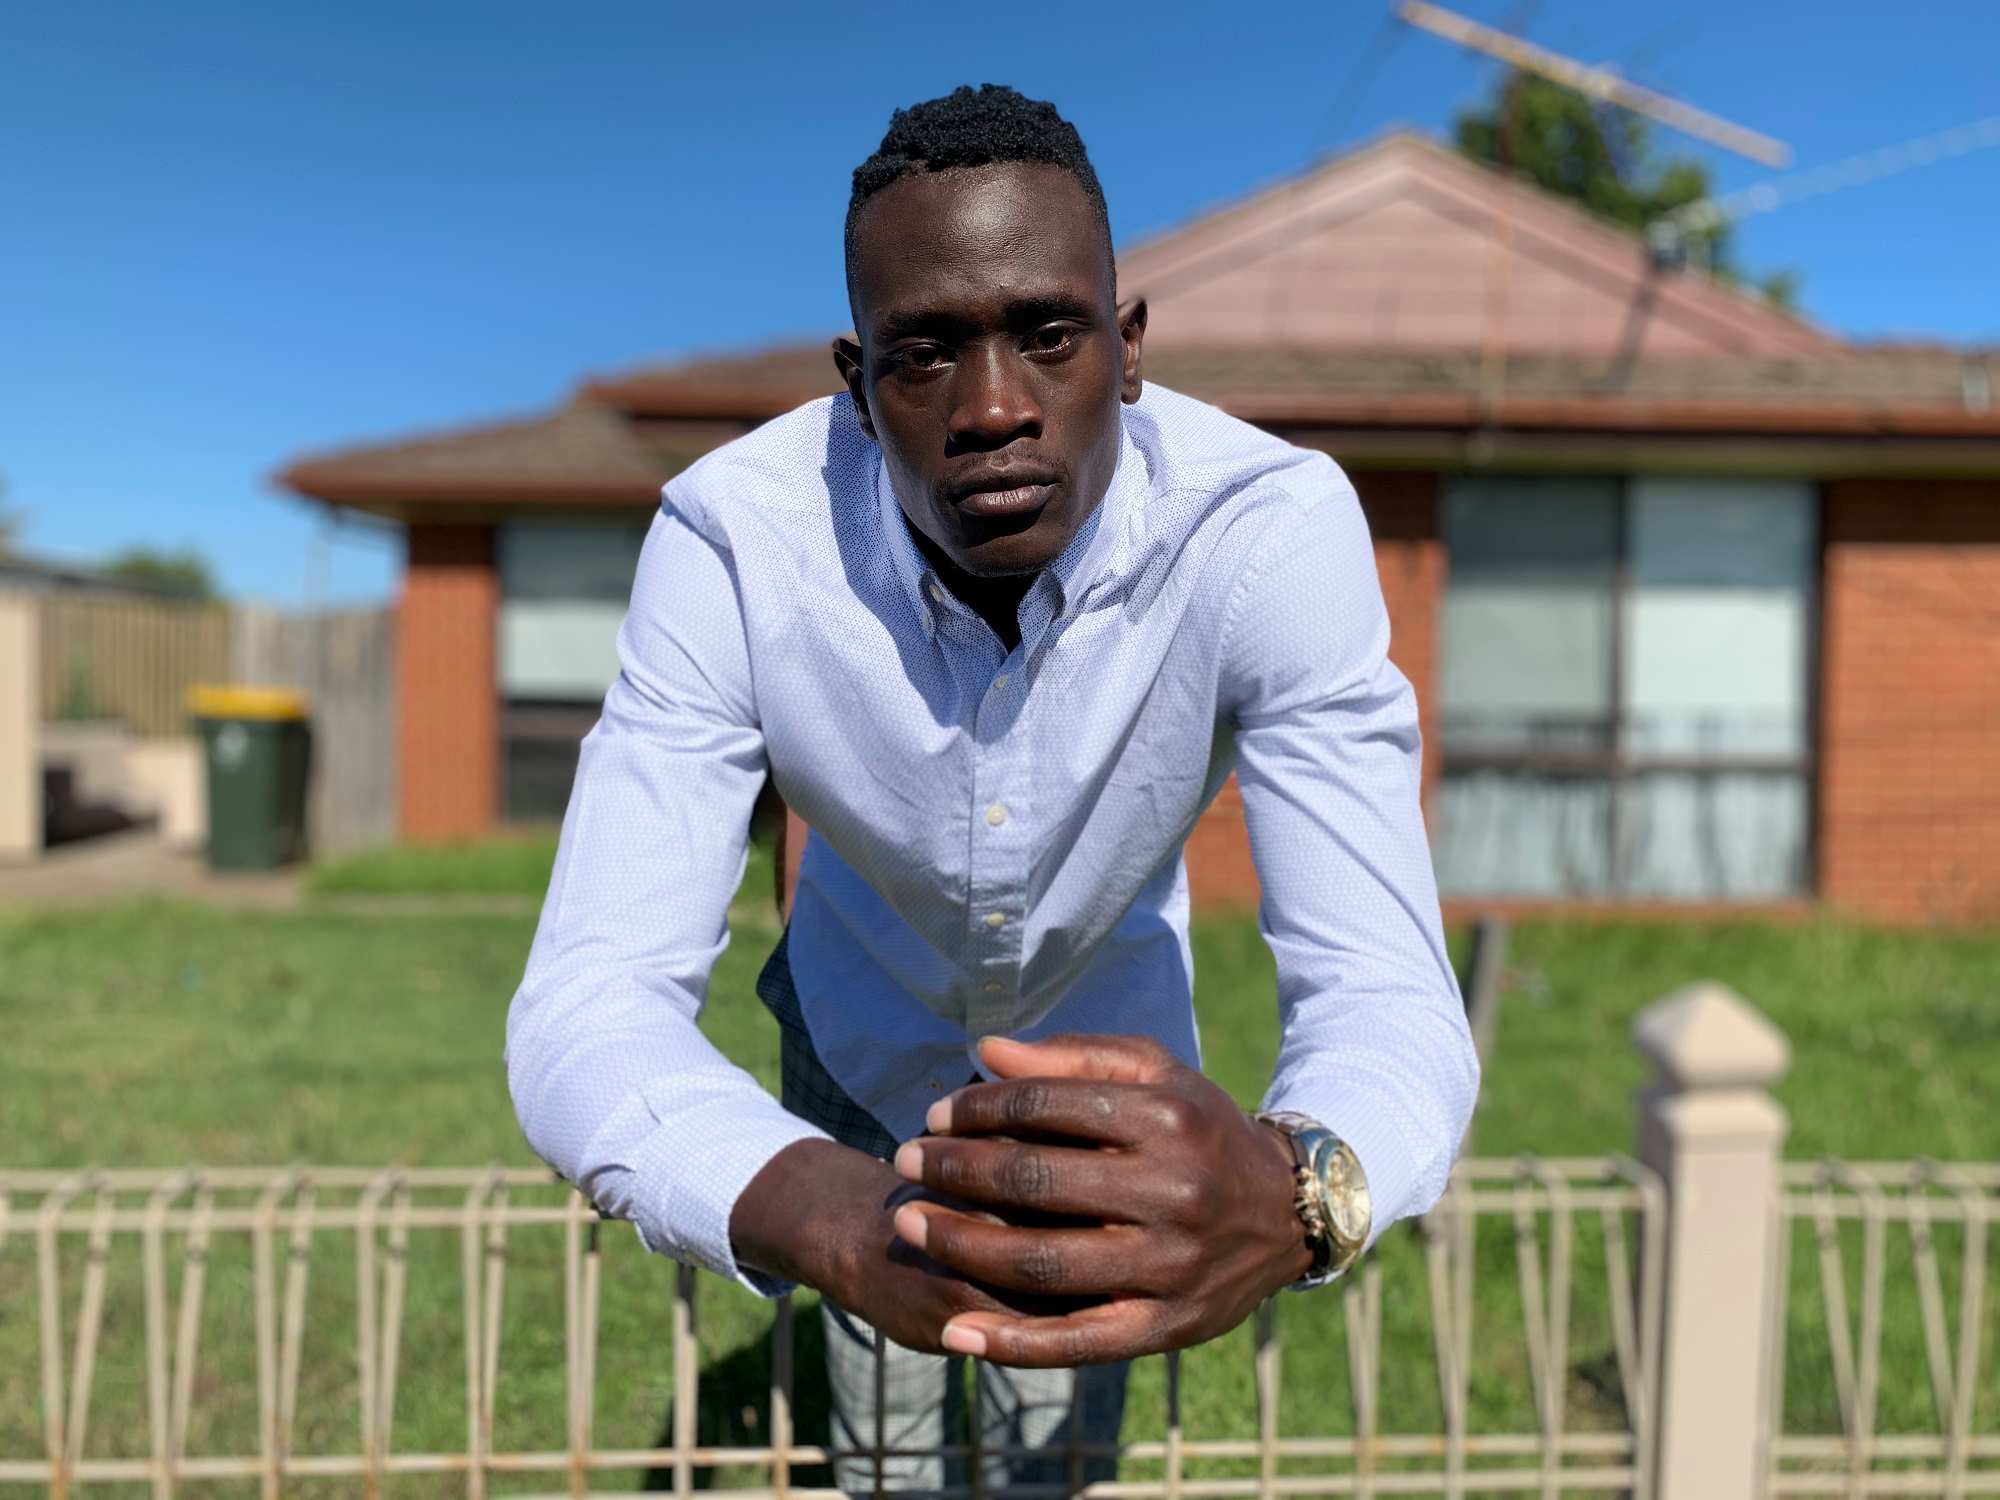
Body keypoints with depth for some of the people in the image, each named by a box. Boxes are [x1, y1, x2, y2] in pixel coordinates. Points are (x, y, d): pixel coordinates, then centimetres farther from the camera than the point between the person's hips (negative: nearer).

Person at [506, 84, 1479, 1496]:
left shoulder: (1274, 523, -35)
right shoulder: (734, 539, -34)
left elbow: (1390, 1003, -39)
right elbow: (588, 1011, -38)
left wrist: (1287, 1191, -64)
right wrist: (827, 1214, -60)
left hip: (1107, 1030, 0)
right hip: (866, 1020, 0)